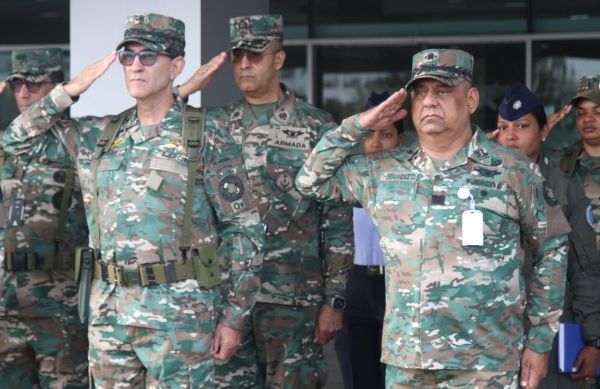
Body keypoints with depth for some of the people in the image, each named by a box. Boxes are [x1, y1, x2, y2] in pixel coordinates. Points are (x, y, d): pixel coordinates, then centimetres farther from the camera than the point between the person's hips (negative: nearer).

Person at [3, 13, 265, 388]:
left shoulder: (208, 140, -4)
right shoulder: (101, 135, 11)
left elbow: (245, 231, -3)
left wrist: (233, 317, -6)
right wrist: (71, 90, 5)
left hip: (179, 314, -5)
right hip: (108, 313, 5)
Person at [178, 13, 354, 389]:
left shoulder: (316, 127, 0)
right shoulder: (215, 125, 11)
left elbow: (338, 219, -2)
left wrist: (334, 300, -6)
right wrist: (182, 93, -6)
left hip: (293, 297, -3)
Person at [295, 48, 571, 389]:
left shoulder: (513, 172, -3)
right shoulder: (384, 172, 7)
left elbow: (553, 248, 4)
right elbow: (311, 181, 13)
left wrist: (540, 341, 2)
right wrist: (357, 127, 1)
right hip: (404, 361, 3)